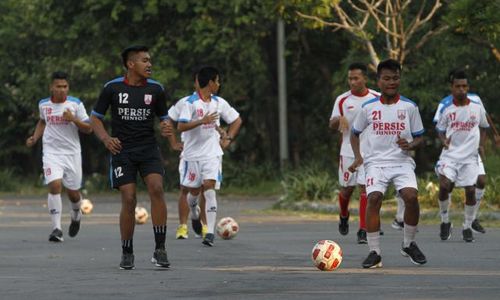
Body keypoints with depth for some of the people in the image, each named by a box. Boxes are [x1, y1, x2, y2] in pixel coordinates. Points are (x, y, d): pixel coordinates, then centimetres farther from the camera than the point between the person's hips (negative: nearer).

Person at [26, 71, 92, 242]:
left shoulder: (76, 104, -5)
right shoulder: (43, 104, 3)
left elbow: (88, 129, -3)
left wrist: (73, 119, -20)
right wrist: (35, 138, 10)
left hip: (72, 153, 0)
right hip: (52, 153, 0)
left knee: (73, 192, 8)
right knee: (55, 186, -21)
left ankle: (76, 216, 43)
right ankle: (57, 229, -19)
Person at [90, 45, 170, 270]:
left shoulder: (156, 89, 3)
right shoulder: (113, 88, -2)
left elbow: (163, 118, 15)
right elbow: (95, 118, 5)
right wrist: (106, 138, -14)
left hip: (148, 149, 1)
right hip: (122, 150, -1)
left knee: (157, 189, -21)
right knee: (129, 200, -9)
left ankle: (159, 249, -17)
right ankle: (127, 254, 8)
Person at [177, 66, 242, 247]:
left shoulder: (219, 103, 6)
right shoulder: (191, 102, -9)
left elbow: (237, 120, 19)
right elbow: (181, 127, -18)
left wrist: (228, 139, 8)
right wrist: (202, 121, -27)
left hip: (212, 152, 2)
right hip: (193, 153, -2)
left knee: (209, 187, -15)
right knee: (194, 191, 9)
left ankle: (210, 233, -21)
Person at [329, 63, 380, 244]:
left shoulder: (377, 99, 1)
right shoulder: (342, 100, 1)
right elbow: (332, 125, 4)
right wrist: (339, 120, -19)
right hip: (348, 152, 1)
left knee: (364, 188, -10)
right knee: (347, 188, 9)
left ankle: (363, 231, -8)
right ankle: (344, 216, 40)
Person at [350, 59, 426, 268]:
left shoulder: (409, 107, 5)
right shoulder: (368, 107, 6)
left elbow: (419, 138, 10)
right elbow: (355, 133, 19)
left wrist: (409, 145, -12)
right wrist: (357, 156, 4)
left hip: (402, 162, 0)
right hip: (376, 162, 0)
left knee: (411, 196, -23)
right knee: (374, 198, -24)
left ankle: (409, 244, 1)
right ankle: (374, 252, -16)